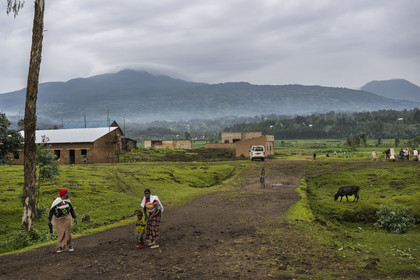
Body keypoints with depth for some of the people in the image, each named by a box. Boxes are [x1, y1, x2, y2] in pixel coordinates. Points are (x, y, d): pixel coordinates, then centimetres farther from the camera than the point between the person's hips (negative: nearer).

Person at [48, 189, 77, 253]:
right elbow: (51, 211, -8)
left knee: (67, 233, -3)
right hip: (58, 220, -1)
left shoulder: (67, 201, -1)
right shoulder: (56, 202, -14)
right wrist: (49, 221, -8)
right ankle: (61, 247, 16)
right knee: (60, 234, 3)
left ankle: (70, 246, 11)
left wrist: (75, 218, 8)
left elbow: (71, 209, 10)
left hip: (66, 219, 2)